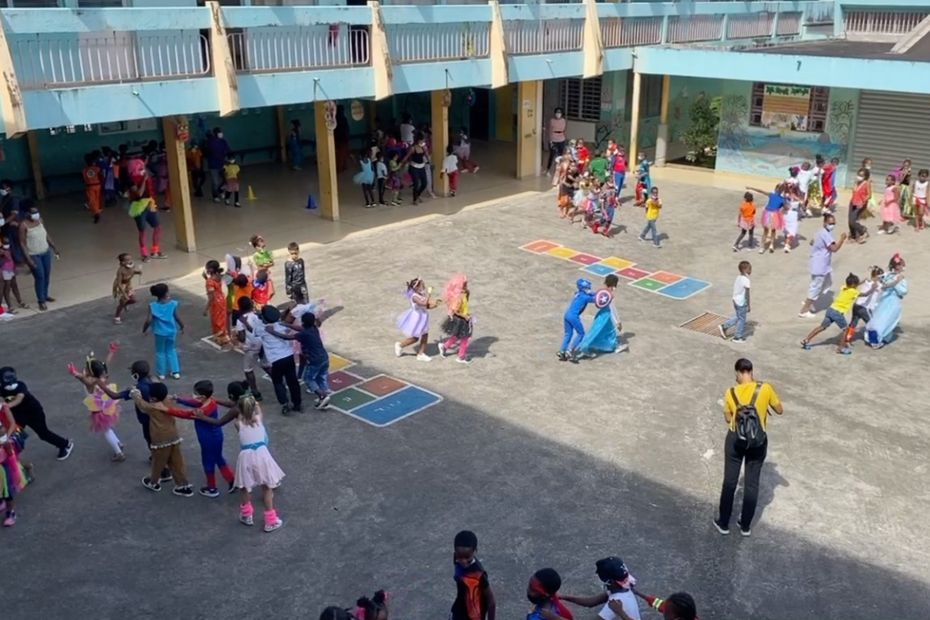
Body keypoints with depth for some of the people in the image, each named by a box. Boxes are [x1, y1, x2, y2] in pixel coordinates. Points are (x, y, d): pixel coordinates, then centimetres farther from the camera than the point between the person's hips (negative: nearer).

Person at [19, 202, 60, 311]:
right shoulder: (23, 225, -18)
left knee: (47, 276, 15)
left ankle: (45, 295, 35)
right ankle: (41, 301, 8)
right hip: (34, 255, -6)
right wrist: (28, 258, -21)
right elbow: (22, 243, -16)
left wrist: (54, 248, 13)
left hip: (46, 252, 6)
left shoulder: (40, 220, 0)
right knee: (40, 277, -5)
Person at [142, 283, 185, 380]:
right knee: (171, 350, 21)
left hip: (160, 333, -1)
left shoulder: (153, 306, -15)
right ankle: (175, 372, 22)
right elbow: (177, 317, -8)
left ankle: (161, 373, 26)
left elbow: (149, 320, -17)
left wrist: (144, 330, -1)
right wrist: (182, 327, 9)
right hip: (171, 331, 1)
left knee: (160, 352, 17)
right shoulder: (173, 304, -14)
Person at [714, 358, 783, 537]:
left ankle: (723, 523, 22)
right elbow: (780, 410, 2)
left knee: (730, 481, 13)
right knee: (752, 483, 13)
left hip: (736, 439, -1)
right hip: (758, 441, 1)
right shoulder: (765, 388, -13)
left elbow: (728, 419, 3)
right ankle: (745, 525, 24)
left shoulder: (731, 393, -11)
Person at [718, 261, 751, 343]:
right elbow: (747, 294, -21)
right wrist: (748, 306, -13)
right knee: (741, 319, 8)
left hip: (736, 300, 8)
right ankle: (738, 337, 20)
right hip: (741, 303, -8)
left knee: (738, 317, 24)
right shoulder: (746, 280, -23)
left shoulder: (738, 278, 3)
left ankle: (724, 326, 24)